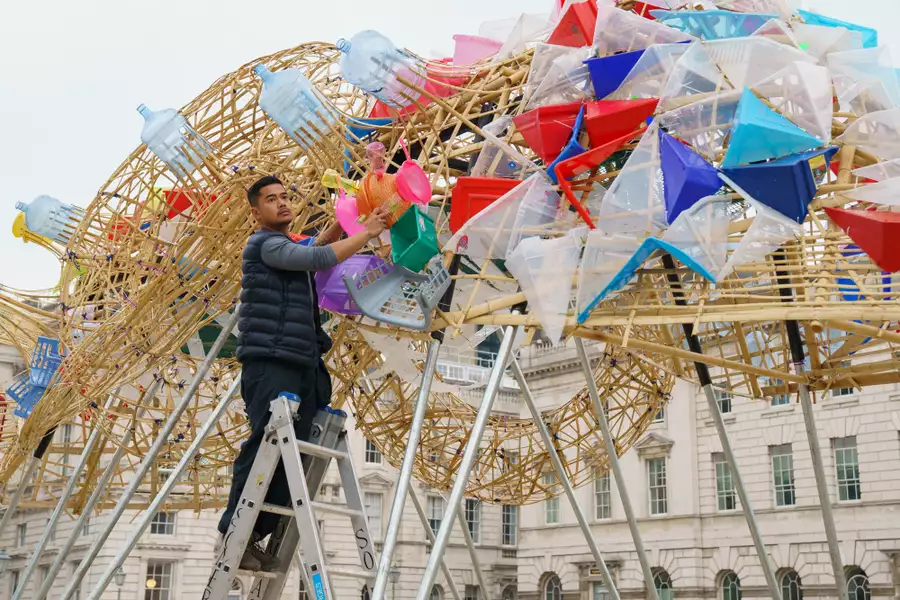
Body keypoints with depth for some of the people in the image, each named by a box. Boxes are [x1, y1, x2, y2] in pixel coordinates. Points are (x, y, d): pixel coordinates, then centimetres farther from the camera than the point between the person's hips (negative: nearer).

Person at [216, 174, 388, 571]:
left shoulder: (290, 248, 25)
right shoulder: (266, 244, -3)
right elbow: (319, 258, -13)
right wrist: (367, 233, -6)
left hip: (301, 363, 9)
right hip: (270, 361, -9)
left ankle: (253, 537, 2)